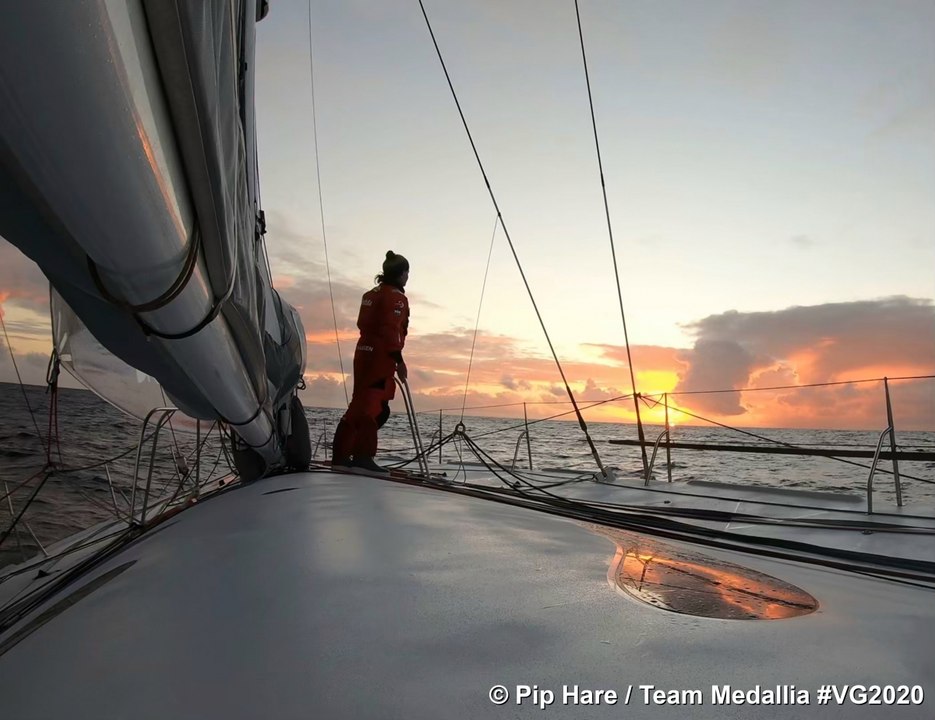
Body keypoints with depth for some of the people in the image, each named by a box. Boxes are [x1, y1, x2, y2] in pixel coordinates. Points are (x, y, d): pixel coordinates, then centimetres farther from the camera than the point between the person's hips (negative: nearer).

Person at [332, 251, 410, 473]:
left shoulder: (371, 294, 18)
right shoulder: (396, 297, -8)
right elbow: (391, 330, -17)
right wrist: (399, 360, -17)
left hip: (364, 353, 9)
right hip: (381, 357, -9)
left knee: (360, 405, 13)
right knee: (373, 407, -9)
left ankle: (341, 455, 15)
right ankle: (363, 456, -10)